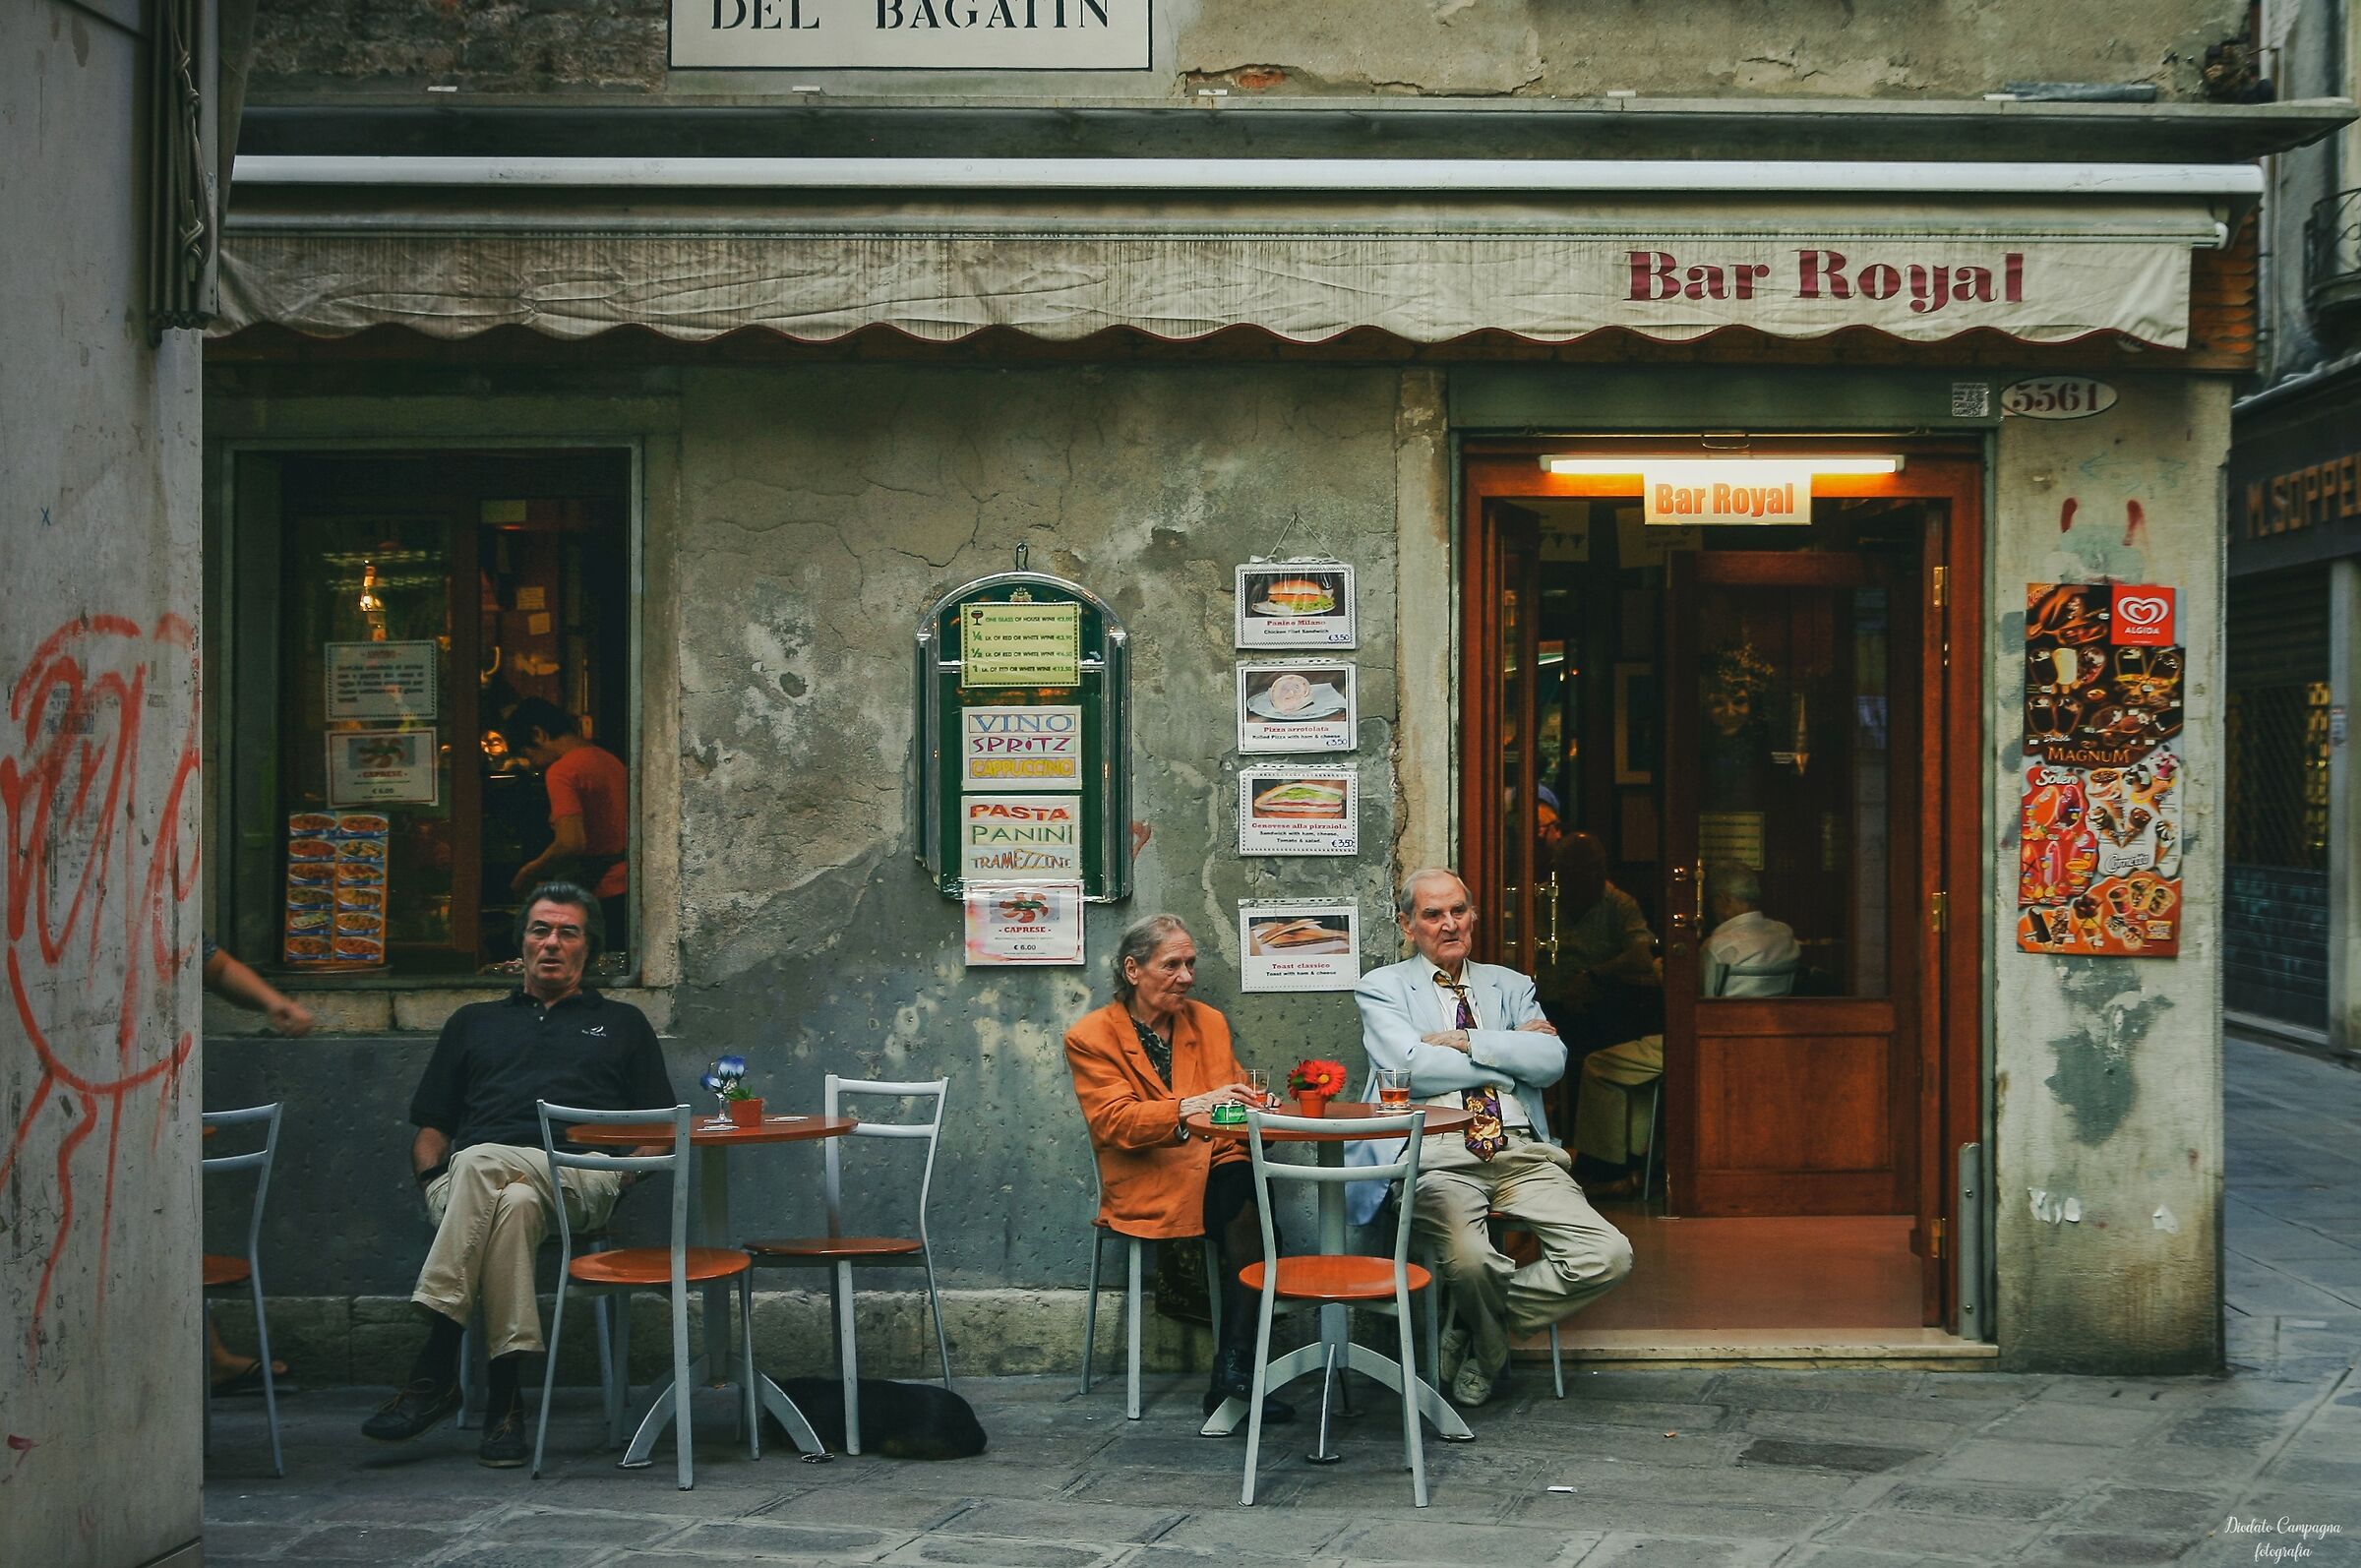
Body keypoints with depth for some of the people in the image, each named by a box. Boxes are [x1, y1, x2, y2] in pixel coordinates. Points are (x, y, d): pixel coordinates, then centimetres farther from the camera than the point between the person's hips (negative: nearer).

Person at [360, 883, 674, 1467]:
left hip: (580, 1181, -1)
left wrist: (618, 1174, -1)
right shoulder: (475, 1022, 34)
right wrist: (433, 1178, 5)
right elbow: (431, 1128, 28)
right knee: (514, 1205, -39)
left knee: (481, 1163, -38)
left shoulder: (622, 1024, 29)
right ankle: (504, 1397, -44)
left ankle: (436, 1369, -40)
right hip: (467, 1182, 1)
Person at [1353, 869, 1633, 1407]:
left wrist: (1466, 1041, -4)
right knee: (1469, 1260, -35)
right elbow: (1412, 1067, -8)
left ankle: (1476, 1338, 3)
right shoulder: (1383, 989, 11)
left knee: (1607, 1257, -18)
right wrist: (1510, 1050, 0)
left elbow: (1552, 1061, 3)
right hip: (1440, 1158, -4)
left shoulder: (1511, 987, 22)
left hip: (1522, 1155, 4)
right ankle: (1489, 1352, 3)